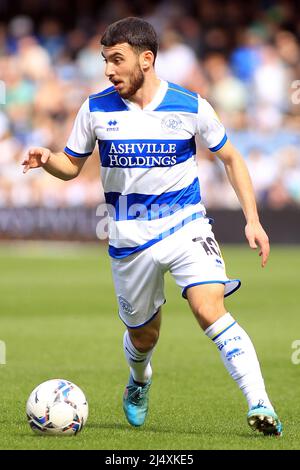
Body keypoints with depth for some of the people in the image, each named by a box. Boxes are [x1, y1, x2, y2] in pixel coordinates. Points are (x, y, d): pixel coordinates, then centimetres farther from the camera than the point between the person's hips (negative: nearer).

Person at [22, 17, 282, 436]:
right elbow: (72, 166, 9)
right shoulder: (96, 109, -3)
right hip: (130, 240, 2)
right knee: (143, 335, 13)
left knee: (210, 310, -24)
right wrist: (47, 160, -15)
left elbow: (230, 158, 5)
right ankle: (139, 383, 49)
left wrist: (252, 220, -3)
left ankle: (260, 405, -24)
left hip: (185, 227, -2)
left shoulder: (189, 106, -7)